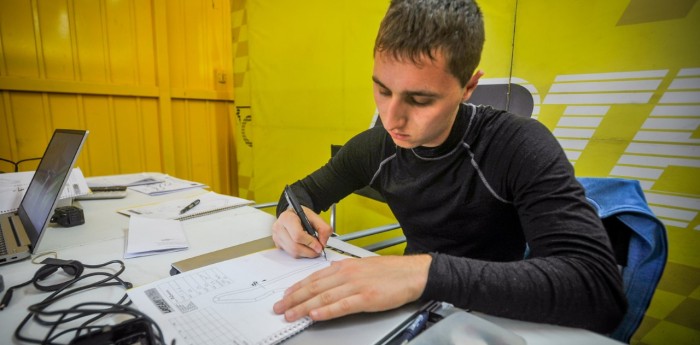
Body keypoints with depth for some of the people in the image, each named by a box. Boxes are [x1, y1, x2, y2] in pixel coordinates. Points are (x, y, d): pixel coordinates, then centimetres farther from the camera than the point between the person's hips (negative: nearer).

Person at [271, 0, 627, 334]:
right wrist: (294, 214, -17)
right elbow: (305, 190, 5)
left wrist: (428, 272, -40)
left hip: (489, 320, -2)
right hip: (412, 311, 3)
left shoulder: (520, 146, -20)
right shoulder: (375, 147, -7)